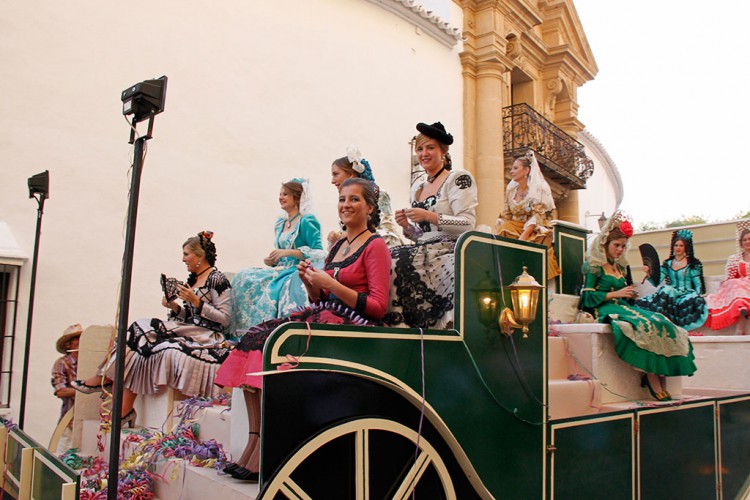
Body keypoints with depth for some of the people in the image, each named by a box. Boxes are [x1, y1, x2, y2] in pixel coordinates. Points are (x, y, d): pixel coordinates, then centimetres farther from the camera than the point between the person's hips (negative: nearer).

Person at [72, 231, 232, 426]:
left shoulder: (217, 279, -7)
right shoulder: (193, 279, 19)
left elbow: (225, 319, -13)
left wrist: (196, 301, -17)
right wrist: (175, 307, 3)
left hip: (207, 337, -8)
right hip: (190, 332, 8)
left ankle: (103, 378, 0)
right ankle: (125, 411, -13)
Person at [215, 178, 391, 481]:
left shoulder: (375, 246, -2)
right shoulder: (338, 245, 21)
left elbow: (378, 307, -10)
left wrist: (332, 284, -14)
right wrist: (310, 282, 2)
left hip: (353, 325, -8)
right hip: (322, 319, 8)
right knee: (256, 337, -14)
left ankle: (261, 456, -20)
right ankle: (252, 444, -17)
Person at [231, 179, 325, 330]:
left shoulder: (307, 221, -5)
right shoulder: (280, 223, 20)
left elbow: (318, 253, -13)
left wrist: (288, 252, -19)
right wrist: (271, 261, 5)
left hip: (298, 273, -7)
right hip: (281, 271, 8)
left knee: (272, 290, -32)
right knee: (244, 278, -13)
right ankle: (246, 332, -15)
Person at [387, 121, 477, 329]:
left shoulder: (459, 178, 1)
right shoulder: (417, 187, 21)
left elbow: (468, 225, -10)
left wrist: (429, 216, -17)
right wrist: (407, 226, 2)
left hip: (448, 254, -6)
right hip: (424, 254, 6)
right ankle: (400, 326, -14)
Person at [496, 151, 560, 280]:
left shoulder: (538, 189, -4)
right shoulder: (511, 190, 13)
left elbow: (537, 217, -13)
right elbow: (505, 216, 13)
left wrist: (523, 235, -25)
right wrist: (499, 230, -7)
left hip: (533, 231, -5)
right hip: (514, 228, 5)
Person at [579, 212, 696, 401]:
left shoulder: (621, 267, 23)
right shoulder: (593, 266, 1)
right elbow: (588, 297, -8)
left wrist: (631, 295, 5)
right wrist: (616, 294, -11)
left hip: (624, 308, 7)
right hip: (606, 311, -7)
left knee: (663, 324, -20)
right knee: (647, 325, -32)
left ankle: (661, 380, -26)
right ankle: (651, 377, -28)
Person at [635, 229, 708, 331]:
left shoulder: (693, 264, 9)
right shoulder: (667, 264, 16)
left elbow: (698, 285, 4)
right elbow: (658, 282, 7)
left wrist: (698, 296, -13)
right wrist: (649, 274, -10)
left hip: (687, 294, -3)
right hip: (670, 294, 3)